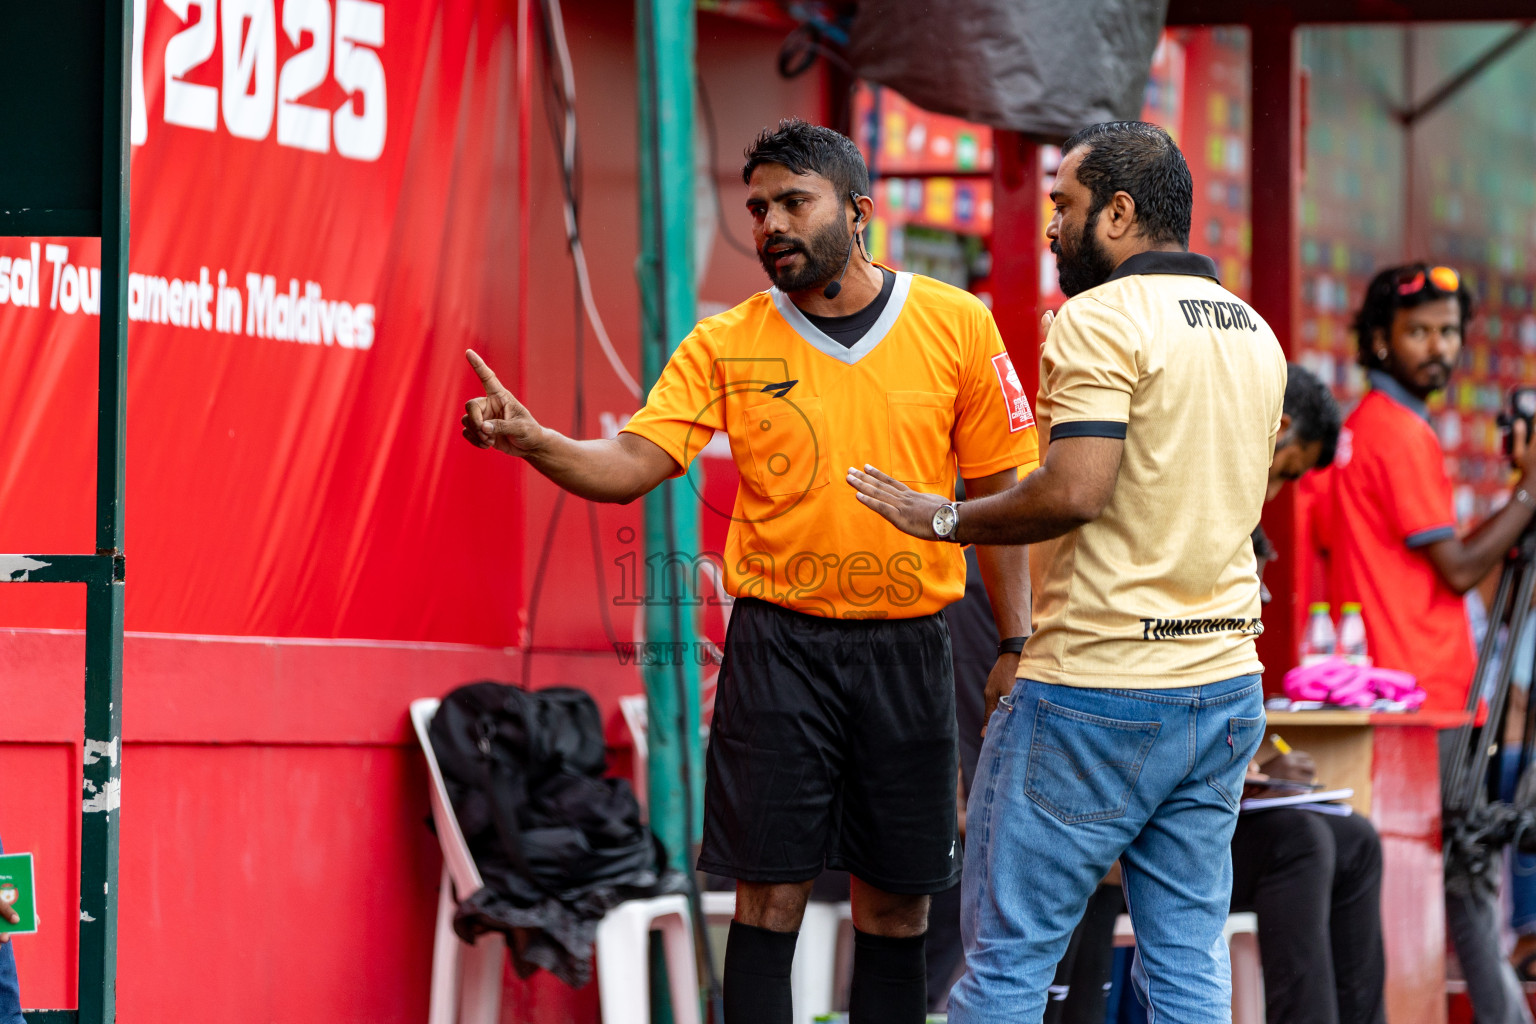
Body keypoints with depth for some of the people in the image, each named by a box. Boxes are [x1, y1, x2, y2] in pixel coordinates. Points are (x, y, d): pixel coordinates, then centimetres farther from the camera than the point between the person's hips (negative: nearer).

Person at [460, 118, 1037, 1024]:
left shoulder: (956, 325, 0)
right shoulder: (726, 345, 1)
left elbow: (1001, 491, 4)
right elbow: (629, 464, -7)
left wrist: (1017, 646, 0)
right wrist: (533, 440, -27)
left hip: (906, 645, 0)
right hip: (778, 642, 0)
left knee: (896, 904, 6)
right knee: (771, 895, -2)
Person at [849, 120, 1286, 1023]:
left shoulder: (1101, 318, -12)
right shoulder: (1254, 332, 14)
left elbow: (1075, 492, -23)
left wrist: (942, 517, -10)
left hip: (1097, 692, -8)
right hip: (1225, 685, 8)